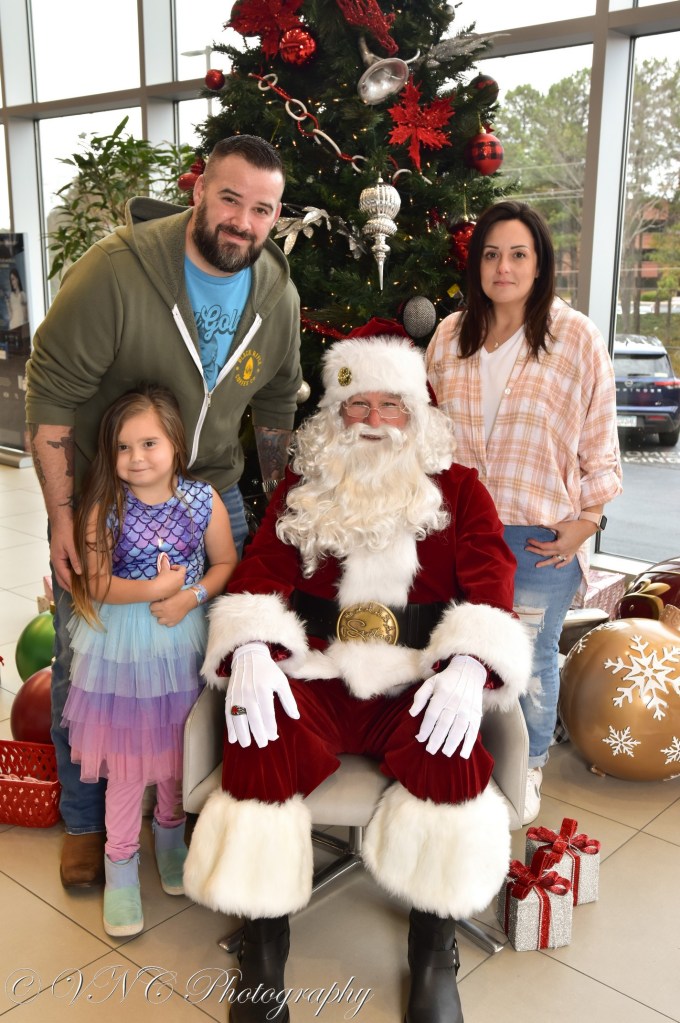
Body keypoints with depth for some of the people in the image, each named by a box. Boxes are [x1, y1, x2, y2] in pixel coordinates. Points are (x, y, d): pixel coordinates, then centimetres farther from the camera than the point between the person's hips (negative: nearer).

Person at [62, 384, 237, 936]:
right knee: (127, 758, 8)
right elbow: (95, 584, -13)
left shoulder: (203, 500, -10)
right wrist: (152, 589, -25)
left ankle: (170, 834, 45)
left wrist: (190, 596, -17)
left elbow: (226, 563, -1)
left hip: (183, 643, 2)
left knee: (178, 754, 18)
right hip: (122, 646, -1)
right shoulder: (104, 506, -13)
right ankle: (121, 863, 27)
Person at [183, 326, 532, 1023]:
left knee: (453, 750, -32)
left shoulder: (456, 488, 15)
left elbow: (490, 585, 2)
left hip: (419, 687, 0)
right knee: (261, 743, -30)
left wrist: (469, 664, -19)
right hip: (315, 678, 1)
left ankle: (434, 950, -9)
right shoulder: (302, 489, 18)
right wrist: (251, 650, -15)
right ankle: (262, 949, -10)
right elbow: (260, 573, 7)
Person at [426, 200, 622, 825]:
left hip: (542, 535, -3)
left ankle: (528, 768, 33)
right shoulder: (450, 338, 3)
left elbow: (599, 442, -4)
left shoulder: (577, 339, -8)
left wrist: (586, 520, -7)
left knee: (532, 657, 9)